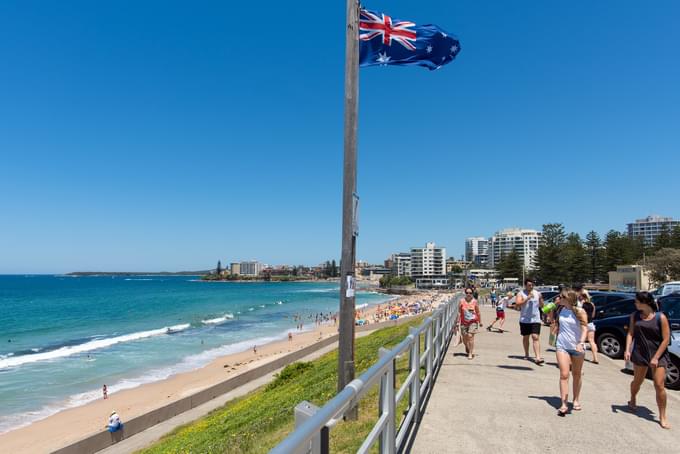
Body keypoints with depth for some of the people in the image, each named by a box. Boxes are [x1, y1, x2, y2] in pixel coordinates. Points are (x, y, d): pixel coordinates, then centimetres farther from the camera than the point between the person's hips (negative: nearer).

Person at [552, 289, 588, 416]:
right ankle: (564, 404, -8)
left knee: (576, 375, 15)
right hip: (562, 346, 2)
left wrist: (581, 343, -27)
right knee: (564, 375, -7)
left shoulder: (580, 312, -10)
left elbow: (584, 329, -17)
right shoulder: (560, 310, 2)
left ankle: (576, 400, 33)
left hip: (577, 347, -2)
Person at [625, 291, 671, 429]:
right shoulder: (635, 316, 2)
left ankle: (662, 417, 8)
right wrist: (627, 350, -7)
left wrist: (656, 357, -13)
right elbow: (630, 333, 5)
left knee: (659, 386, -7)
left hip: (658, 355, -3)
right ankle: (633, 400, 43)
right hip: (640, 354, 3)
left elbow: (666, 339, -10)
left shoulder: (660, 317, -10)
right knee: (637, 381, 15)